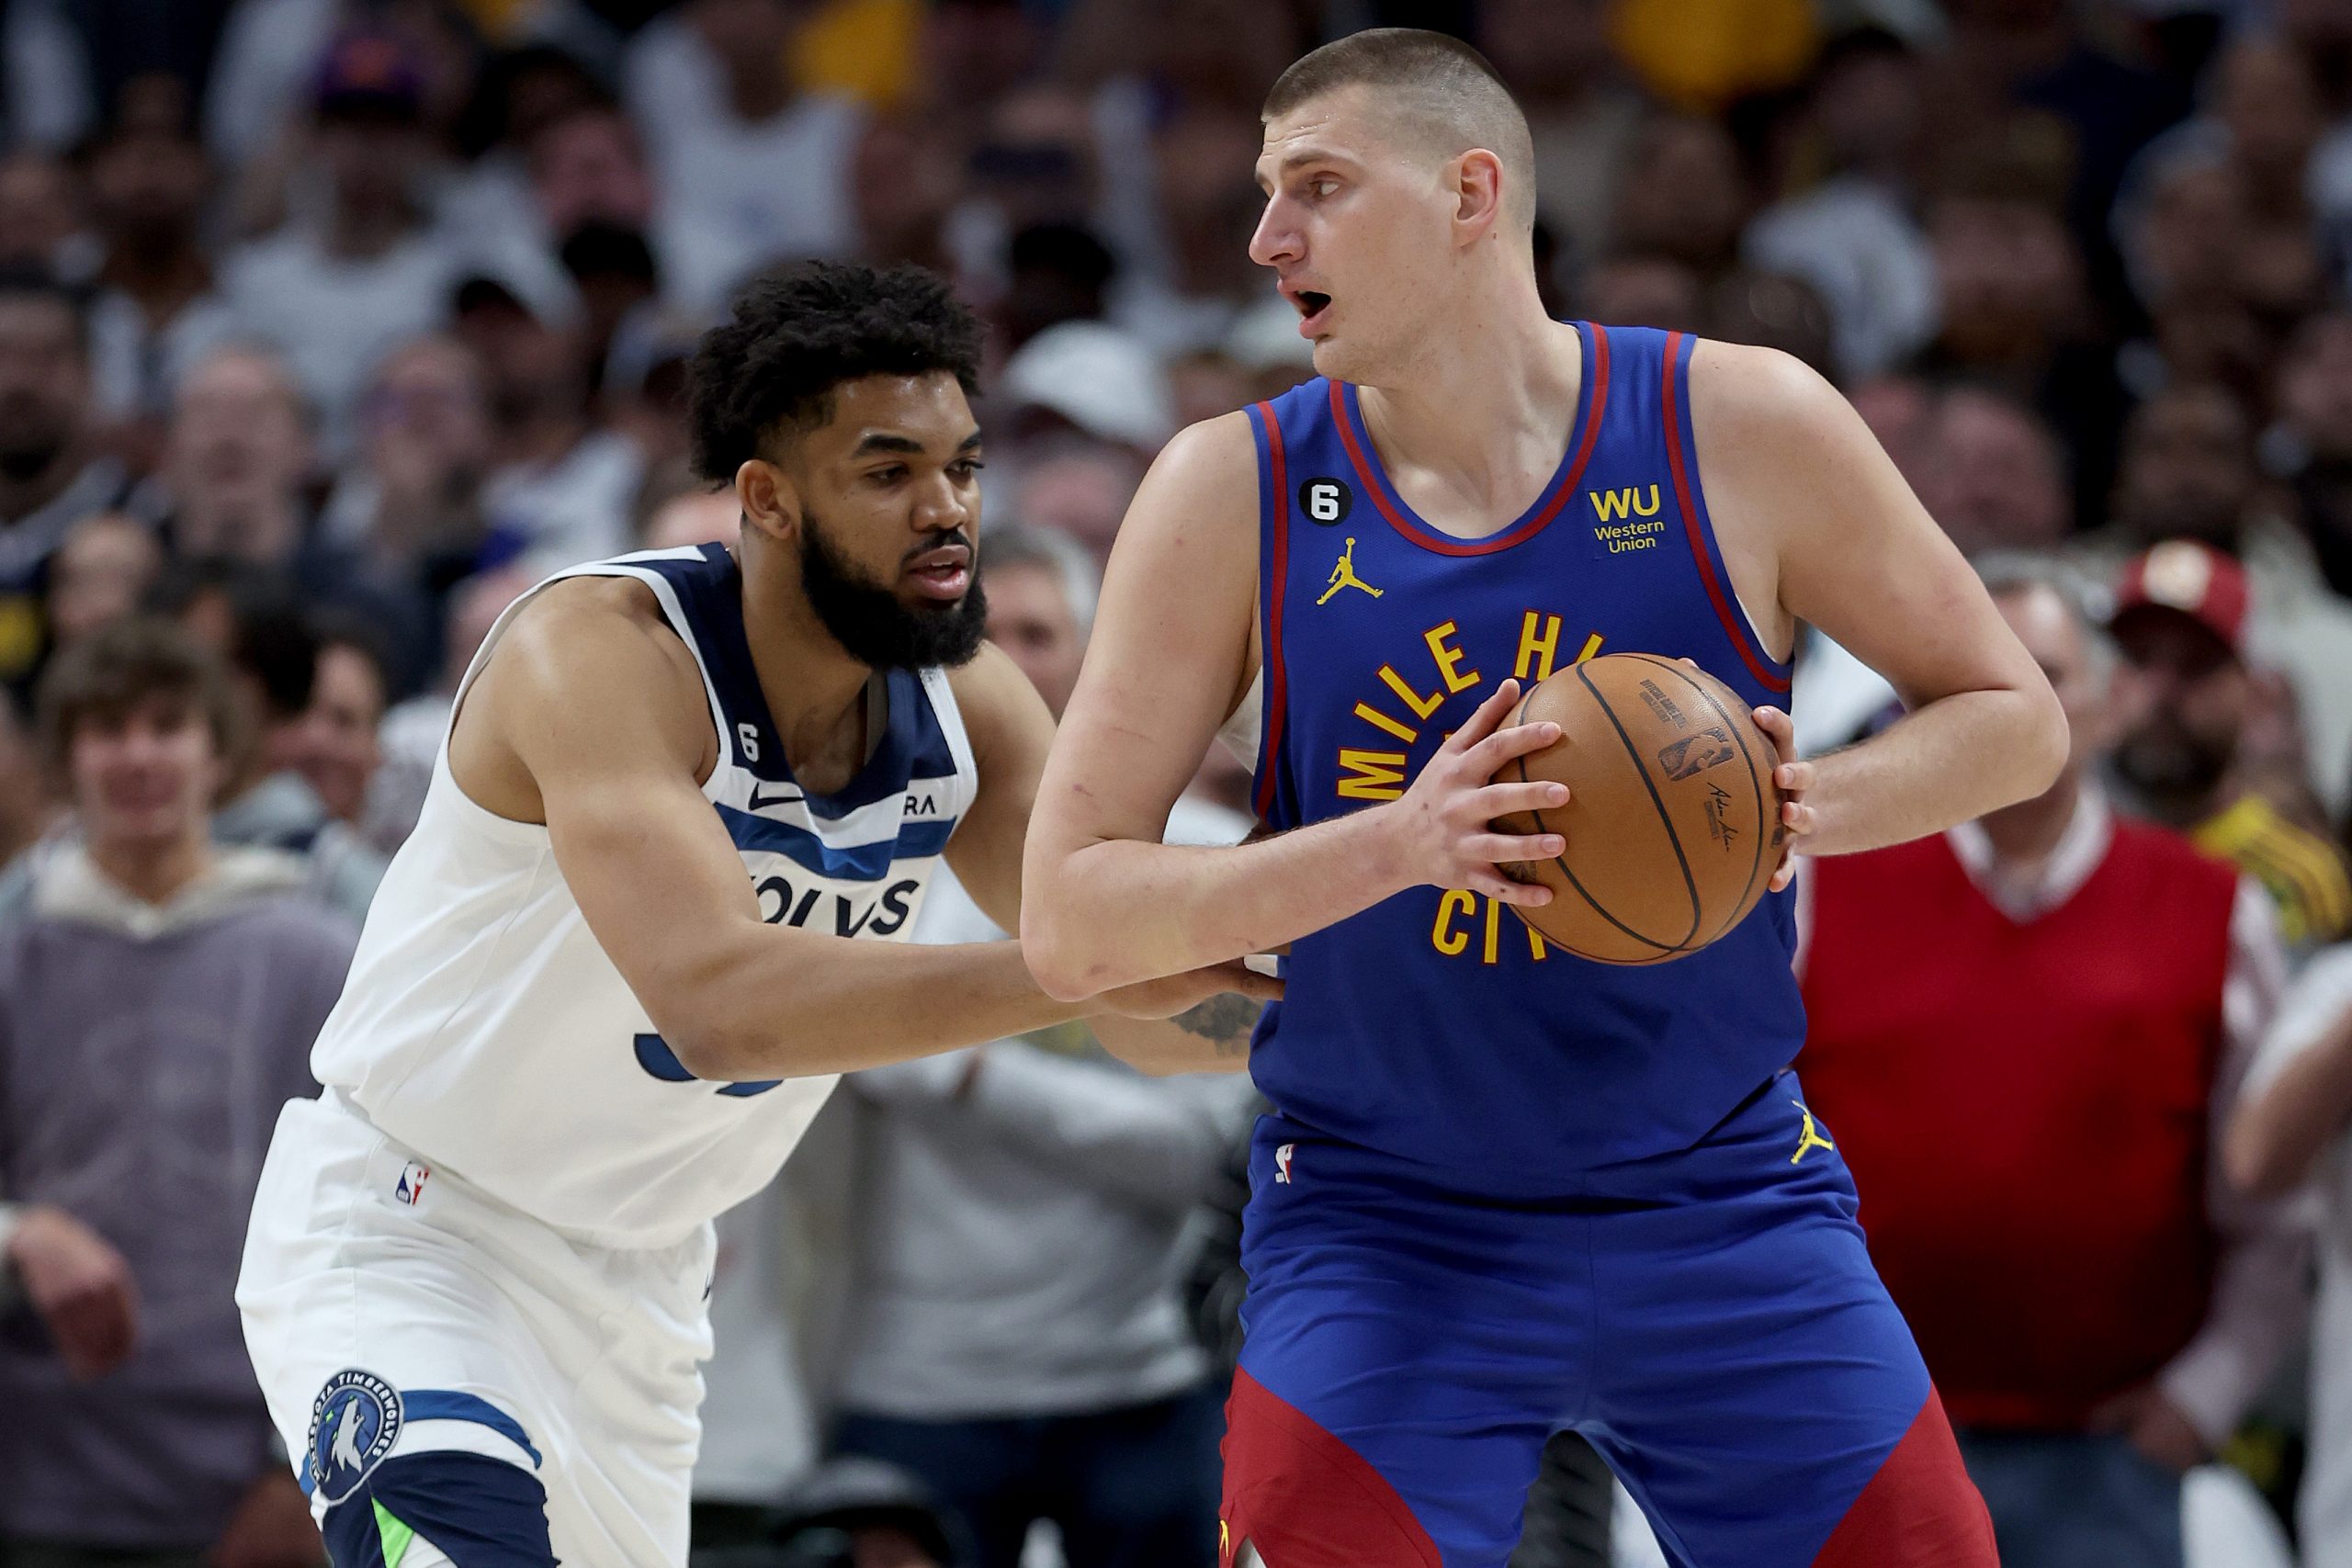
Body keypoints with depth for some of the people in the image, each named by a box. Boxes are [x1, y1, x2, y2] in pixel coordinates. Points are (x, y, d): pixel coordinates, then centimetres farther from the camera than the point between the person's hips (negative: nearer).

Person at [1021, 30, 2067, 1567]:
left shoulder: (1744, 428, -7)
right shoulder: (1235, 493, -8)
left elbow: (2015, 718, 3)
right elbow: (1068, 919, -11)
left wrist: (1813, 807, -19)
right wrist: (1399, 843, -26)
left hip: (1720, 1203, 1)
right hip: (1382, 1228, -1)